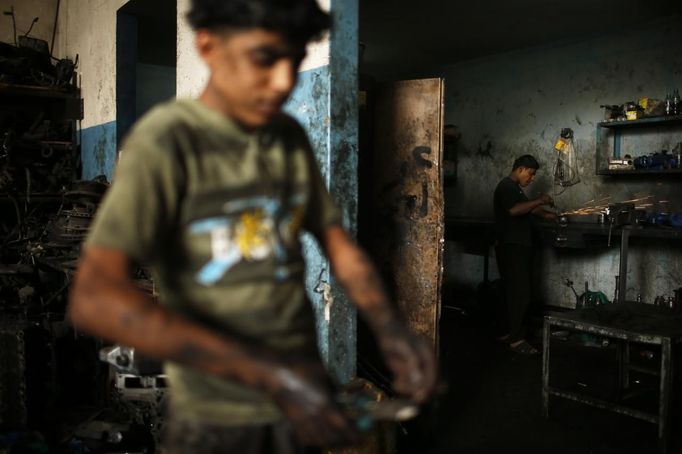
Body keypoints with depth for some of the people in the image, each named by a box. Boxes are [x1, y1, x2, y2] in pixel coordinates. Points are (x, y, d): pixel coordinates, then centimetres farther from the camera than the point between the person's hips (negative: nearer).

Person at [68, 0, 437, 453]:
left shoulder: (292, 137, 3)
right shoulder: (166, 140, -15)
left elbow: (339, 243, 6)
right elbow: (96, 298, -25)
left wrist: (390, 327, -14)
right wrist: (269, 372, -30)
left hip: (305, 385, 5)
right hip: (218, 412, -5)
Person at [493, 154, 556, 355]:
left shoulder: (515, 188, 20)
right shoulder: (506, 186, -13)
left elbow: (525, 208, 32)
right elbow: (513, 210, -28)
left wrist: (544, 213, 17)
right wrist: (539, 201, -21)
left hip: (520, 247, 11)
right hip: (511, 248, -11)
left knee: (518, 291, 12)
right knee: (520, 292, -11)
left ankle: (511, 331, 19)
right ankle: (515, 339, -7)